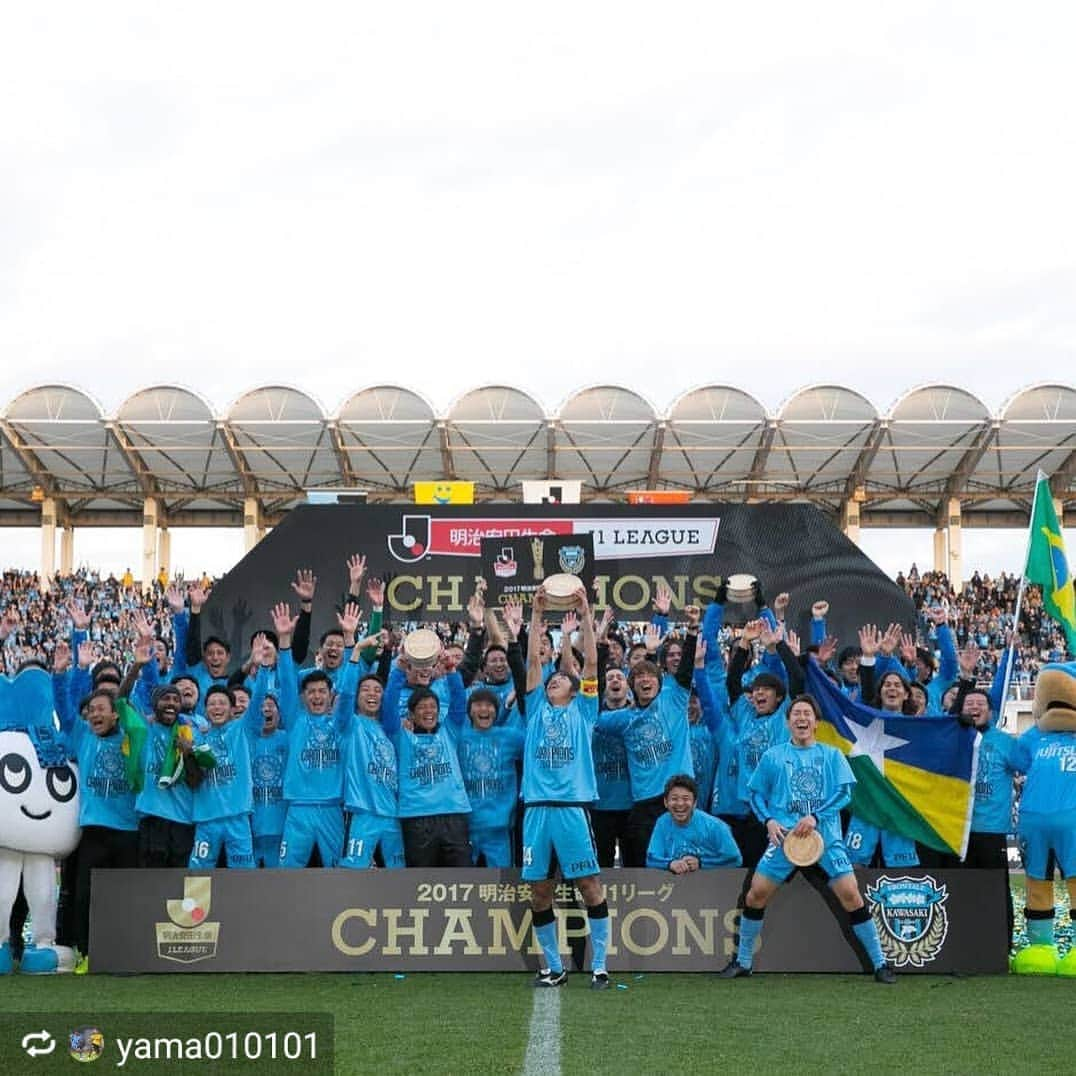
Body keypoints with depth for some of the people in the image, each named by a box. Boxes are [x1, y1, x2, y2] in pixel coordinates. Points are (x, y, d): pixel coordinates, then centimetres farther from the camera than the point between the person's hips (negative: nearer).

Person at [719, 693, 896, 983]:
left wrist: (815, 817, -14)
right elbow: (757, 794, 14)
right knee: (756, 895, -4)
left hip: (826, 837, -1)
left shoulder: (831, 755, 8)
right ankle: (742, 962, 13)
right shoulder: (773, 757, 11)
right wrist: (769, 820, -5)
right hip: (784, 837, 1)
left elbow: (844, 792, -1)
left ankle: (880, 963, 1)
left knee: (851, 895, -10)